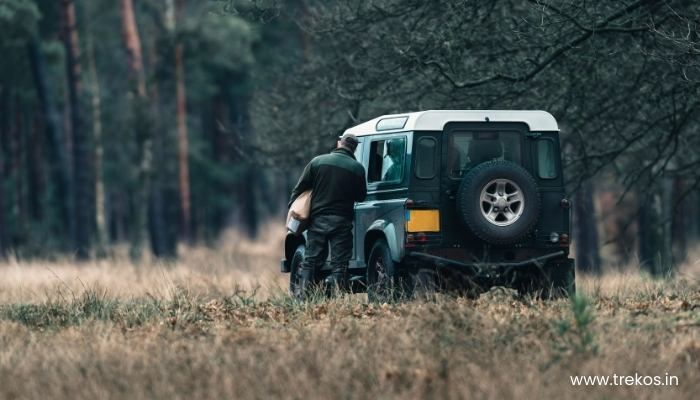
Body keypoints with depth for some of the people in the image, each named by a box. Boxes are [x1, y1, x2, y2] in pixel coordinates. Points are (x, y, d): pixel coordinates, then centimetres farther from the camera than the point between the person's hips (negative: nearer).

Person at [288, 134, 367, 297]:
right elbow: (361, 196, 6)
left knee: (310, 260, 7)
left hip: (318, 219, 2)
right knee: (339, 263, 0)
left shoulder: (317, 162, 3)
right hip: (342, 221, -2)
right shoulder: (357, 168, -2)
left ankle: (302, 294, 2)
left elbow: (299, 189, 2)